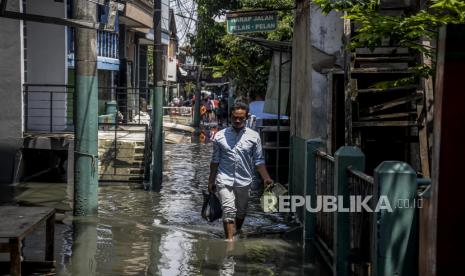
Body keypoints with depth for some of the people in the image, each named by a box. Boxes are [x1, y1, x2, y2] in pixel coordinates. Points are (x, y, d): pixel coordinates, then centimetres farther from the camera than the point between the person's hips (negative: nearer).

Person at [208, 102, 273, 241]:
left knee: (241, 211, 16)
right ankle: (230, 240, -12)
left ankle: (238, 233, 39)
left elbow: (258, 160, 3)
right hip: (224, 179, -1)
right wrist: (211, 181, 9)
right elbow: (215, 160, 8)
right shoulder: (220, 136, 1)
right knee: (228, 211, -12)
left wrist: (266, 178, -7)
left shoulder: (253, 136, 1)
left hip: (244, 181, 2)